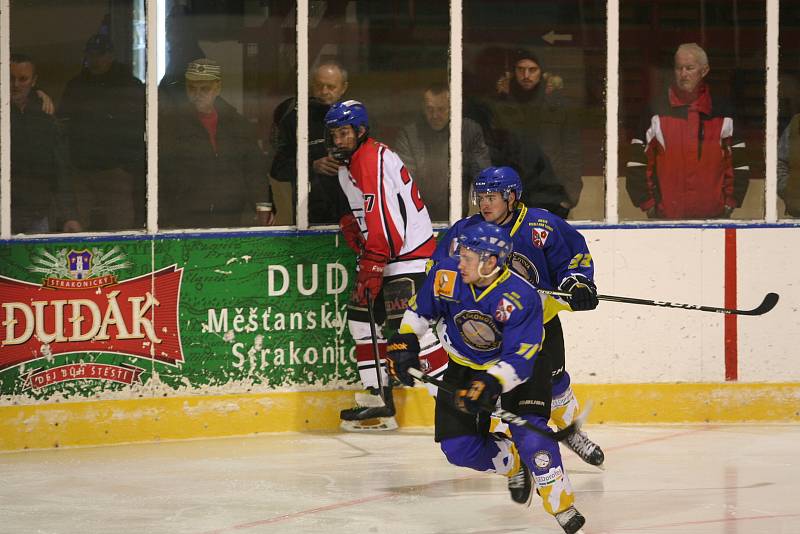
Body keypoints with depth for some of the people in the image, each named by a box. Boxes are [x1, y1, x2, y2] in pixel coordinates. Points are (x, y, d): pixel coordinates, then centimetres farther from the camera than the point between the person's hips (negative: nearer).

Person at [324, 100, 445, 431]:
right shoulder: (348, 163, 15)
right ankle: (377, 401, 15)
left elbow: (383, 218, -24)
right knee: (361, 317, 11)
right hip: (384, 256, 11)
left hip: (409, 254, -11)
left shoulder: (373, 160, -18)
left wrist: (371, 267, -22)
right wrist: (351, 225, 9)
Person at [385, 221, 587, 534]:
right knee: (458, 449, -3)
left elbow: (518, 360, -34)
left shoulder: (522, 299, -33)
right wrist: (404, 344, -8)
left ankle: (562, 505, -12)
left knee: (529, 433, -25)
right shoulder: (446, 277, -21)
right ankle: (514, 464, 27)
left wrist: (489, 385, -47)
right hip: (464, 365, 4)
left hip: (518, 365, -4)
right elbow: (420, 311, 0)